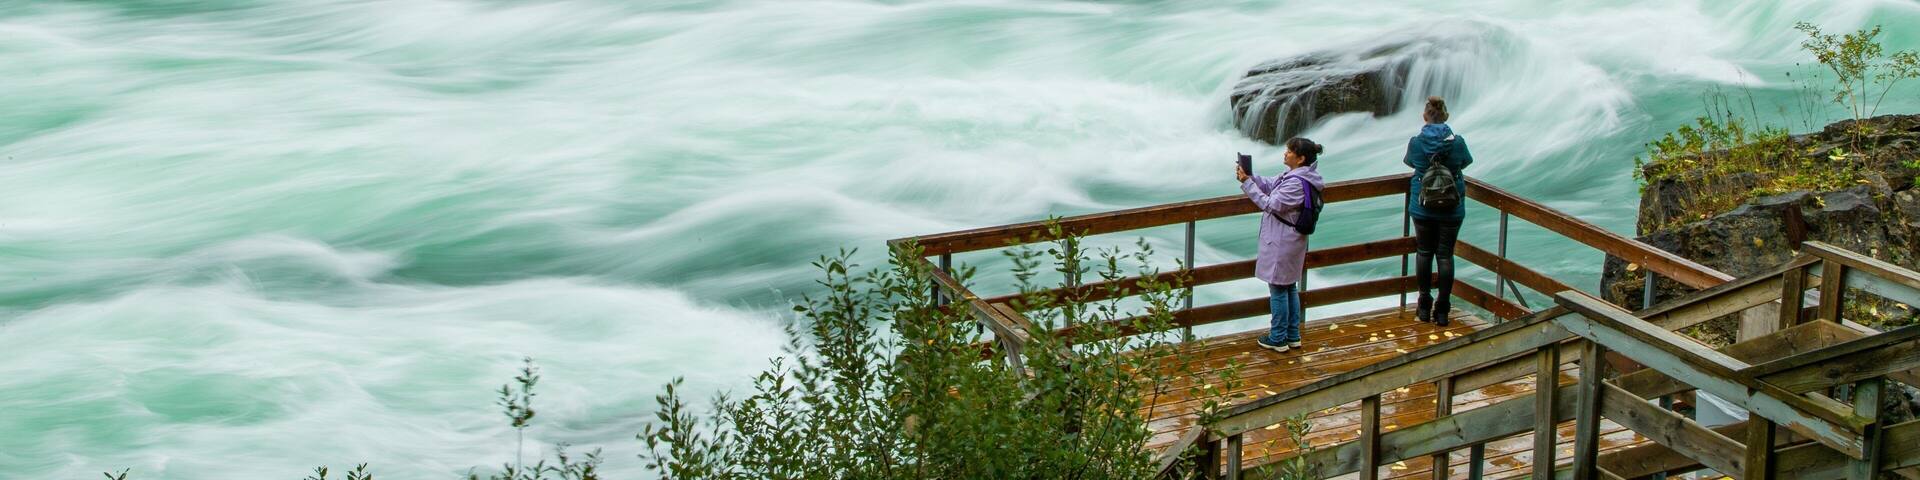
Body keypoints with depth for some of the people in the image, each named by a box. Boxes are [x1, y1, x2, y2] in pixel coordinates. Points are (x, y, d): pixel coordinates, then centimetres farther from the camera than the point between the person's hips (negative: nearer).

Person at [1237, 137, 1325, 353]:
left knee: (1278, 289, 3)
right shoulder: (1293, 174, 4)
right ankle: (1293, 336, 29)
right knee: (1290, 287, 19)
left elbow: (1270, 205, -24)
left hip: (1281, 244, -10)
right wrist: (1249, 176, -6)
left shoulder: (1296, 183, -27)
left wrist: (1247, 183, -22)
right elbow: (1269, 185, 10)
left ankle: (1278, 339, 13)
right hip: (1290, 241, 10)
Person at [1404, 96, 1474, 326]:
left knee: (1424, 253, 14)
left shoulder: (1416, 142, -9)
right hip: (1452, 209, 0)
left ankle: (1425, 306, 18)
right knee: (1445, 256, 6)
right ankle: (1442, 310, 8)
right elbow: (1466, 162, 10)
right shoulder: (1457, 142, -10)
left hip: (1422, 207, 0)